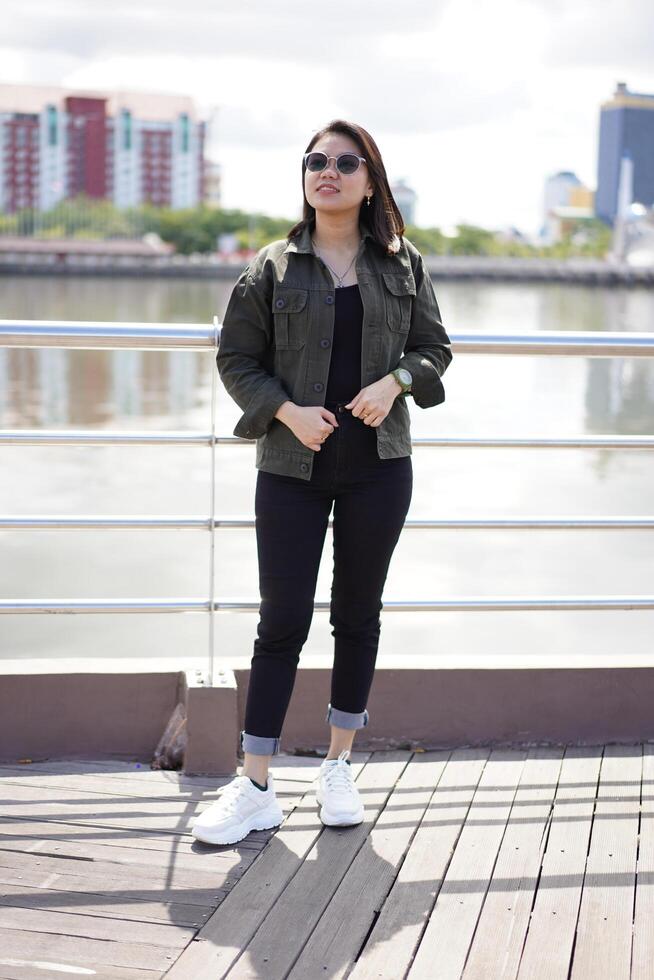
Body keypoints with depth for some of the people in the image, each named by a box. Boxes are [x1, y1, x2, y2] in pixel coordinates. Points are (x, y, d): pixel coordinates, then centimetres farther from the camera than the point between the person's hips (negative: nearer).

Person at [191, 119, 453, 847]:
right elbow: (235, 357, 2)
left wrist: (393, 382, -9)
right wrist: (286, 410, -13)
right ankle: (255, 788, 7)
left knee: (358, 616, 10)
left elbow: (433, 347, 11)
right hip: (292, 466, -2)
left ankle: (338, 767, 25)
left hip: (378, 466, 2)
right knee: (282, 622, -1)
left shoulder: (402, 265, 6)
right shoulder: (273, 268, 1)